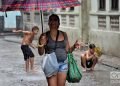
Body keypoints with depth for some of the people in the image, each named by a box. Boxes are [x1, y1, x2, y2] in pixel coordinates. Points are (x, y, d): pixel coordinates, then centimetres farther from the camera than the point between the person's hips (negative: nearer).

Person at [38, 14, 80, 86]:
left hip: (63, 64, 3)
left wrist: (74, 46, -3)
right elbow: (41, 53, -1)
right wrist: (41, 45, -20)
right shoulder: (45, 36, -2)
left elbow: (67, 50, 15)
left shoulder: (64, 35, 9)